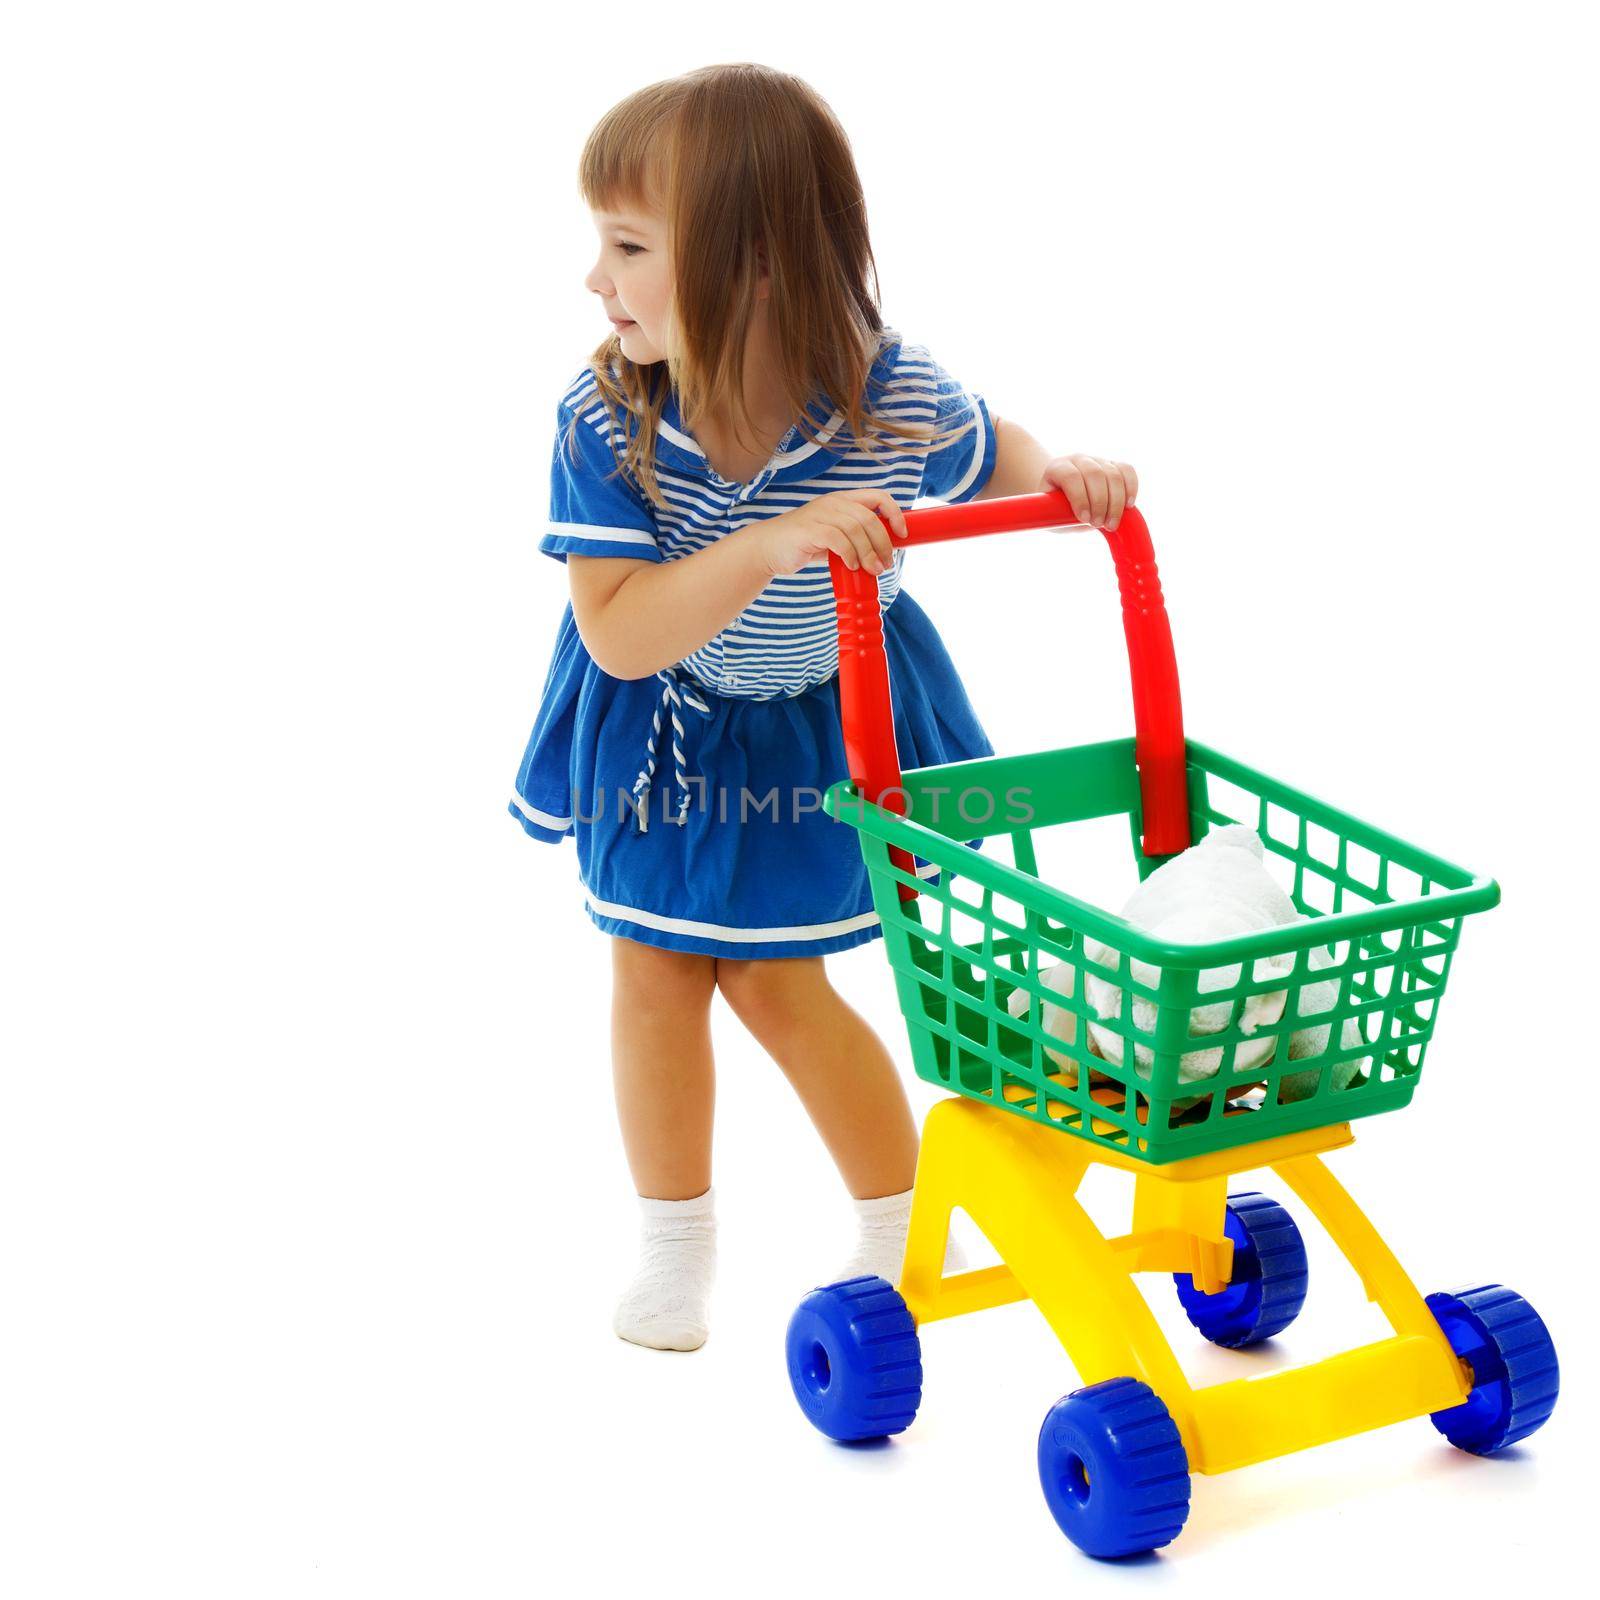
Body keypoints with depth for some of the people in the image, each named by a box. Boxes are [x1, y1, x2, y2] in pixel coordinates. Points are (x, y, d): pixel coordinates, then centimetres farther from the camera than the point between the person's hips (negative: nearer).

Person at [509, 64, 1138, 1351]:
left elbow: (990, 458, -4)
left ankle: (902, 1230, 28)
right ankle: (676, 1243, 31)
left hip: (821, 727, -1)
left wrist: (1064, 476, -27)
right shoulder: (603, 422, -30)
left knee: (772, 981, 6)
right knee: (653, 968, 9)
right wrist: (769, 544, -50)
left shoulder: (893, 400, -29)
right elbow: (619, 634, -36)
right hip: (659, 726, 2)